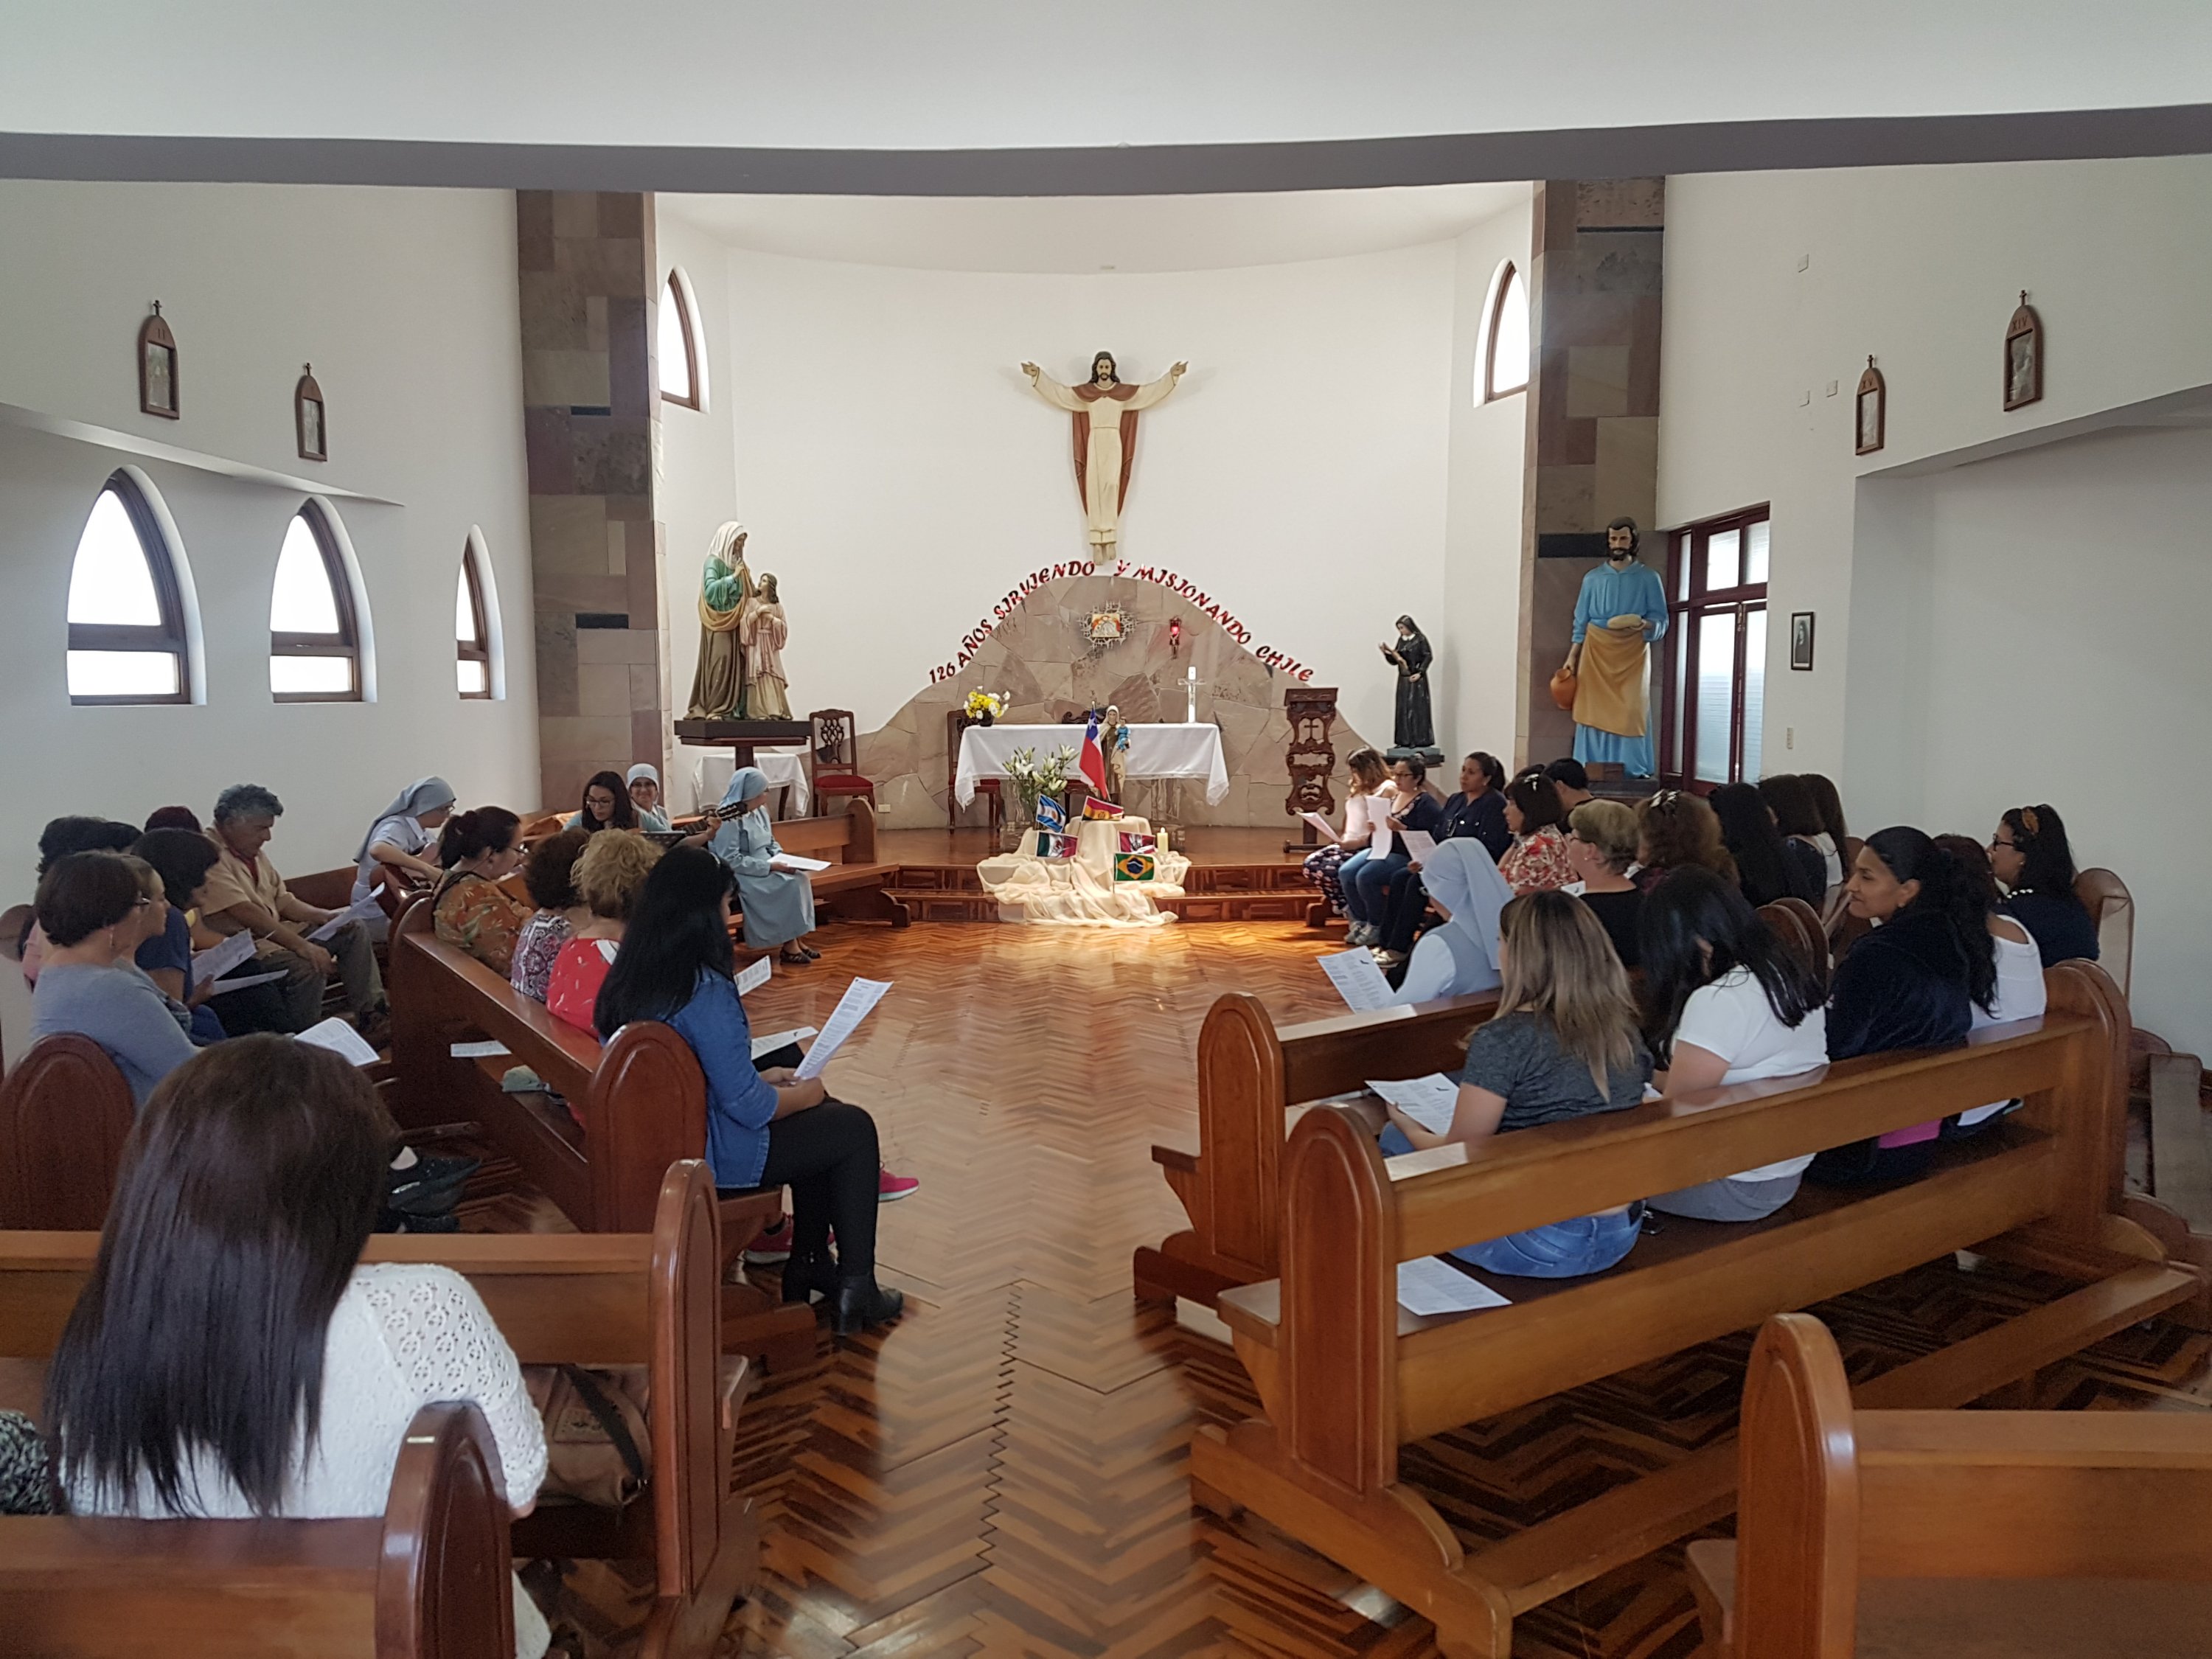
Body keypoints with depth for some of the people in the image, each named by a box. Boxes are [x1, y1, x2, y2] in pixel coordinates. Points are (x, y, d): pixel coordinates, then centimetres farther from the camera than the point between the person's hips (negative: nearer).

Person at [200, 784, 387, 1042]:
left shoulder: (252, 853, 13)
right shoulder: (210, 855, -18)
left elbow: (282, 901, 17)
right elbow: (245, 913, -27)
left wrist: (325, 916, -2)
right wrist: (302, 945, -31)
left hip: (274, 932, 10)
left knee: (354, 930, 4)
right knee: (307, 966, -34)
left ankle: (372, 1016, -3)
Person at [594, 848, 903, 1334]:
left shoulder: (628, 979, 0)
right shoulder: (705, 991, -27)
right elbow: (748, 1106, -23)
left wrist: (761, 1077, 12)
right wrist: (804, 1093, -4)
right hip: (710, 1158, -9)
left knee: (823, 1115, 22)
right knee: (854, 1129, 7)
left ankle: (808, 1265, 30)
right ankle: (855, 1290, 14)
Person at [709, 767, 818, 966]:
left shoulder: (759, 811, 9)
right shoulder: (728, 819, -18)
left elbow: (771, 843, 19)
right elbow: (731, 860, -23)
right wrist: (770, 866, -24)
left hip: (764, 868, 8)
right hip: (740, 876, -8)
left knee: (800, 878, -16)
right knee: (789, 885, -26)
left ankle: (796, 940, -13)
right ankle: (788, 946, -17)